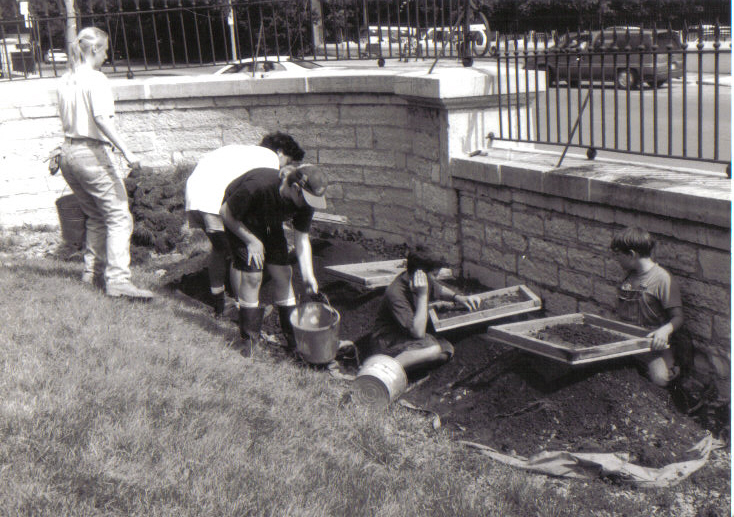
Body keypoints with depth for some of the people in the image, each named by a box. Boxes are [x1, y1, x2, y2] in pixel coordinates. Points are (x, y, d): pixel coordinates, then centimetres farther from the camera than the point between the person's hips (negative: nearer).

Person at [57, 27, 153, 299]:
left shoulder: (65, 80, 13)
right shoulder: (96, 79, -11)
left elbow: (65, 120, 18)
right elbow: (101, 118, -23)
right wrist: (127, 152, -27)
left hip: (68, 152, 9)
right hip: (92, 153, -9)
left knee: (96, 216, 20)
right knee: (119, 217, -7)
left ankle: (92, 271, 24)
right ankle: (117, 281, -15)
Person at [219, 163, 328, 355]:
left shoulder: (305, 200, -23)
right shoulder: (258, 186, -41)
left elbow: (302, 237, -11)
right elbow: (226, 212, -25)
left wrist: (308, 274, -20)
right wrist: (251, 241, -23)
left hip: (269, 224, 5)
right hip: (239, 221, -5)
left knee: (283, 273, -3)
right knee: (252, 275, -13)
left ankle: (292, 335, 8)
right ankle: (249, 336, 3)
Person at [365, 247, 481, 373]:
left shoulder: (425, 282, -1)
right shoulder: (396, 293, -26)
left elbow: (439, 290, 25)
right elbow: (418, 332, -30)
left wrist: (457, 297, 5)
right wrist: (422, 295, -30)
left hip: (408, 336, 9)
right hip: (388, 341, -9)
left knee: (447, 349, -13)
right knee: (434, 350, -32)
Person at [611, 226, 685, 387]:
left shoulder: (662, 278, -11)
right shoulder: (629, 276, 13)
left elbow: (678, 317, -15)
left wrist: (665, 330, -33)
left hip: (653, 343, -6)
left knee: (660, 378, -28)